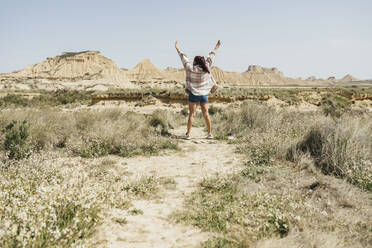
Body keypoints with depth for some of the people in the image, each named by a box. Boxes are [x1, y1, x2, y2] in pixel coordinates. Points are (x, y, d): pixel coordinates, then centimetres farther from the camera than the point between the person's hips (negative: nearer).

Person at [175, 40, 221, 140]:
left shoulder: (191, 69, -9)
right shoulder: (206, 67, -3)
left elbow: (184, 58, 0)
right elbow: (211, 56, 11)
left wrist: (177, 48, 10)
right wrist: (217, 47, 25)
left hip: (193, 94, -3)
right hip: (204, 94, 3)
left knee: (191, 114, 0)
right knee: (206, 114, 8)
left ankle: (188, 134, -3)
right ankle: (210, 133, 12)